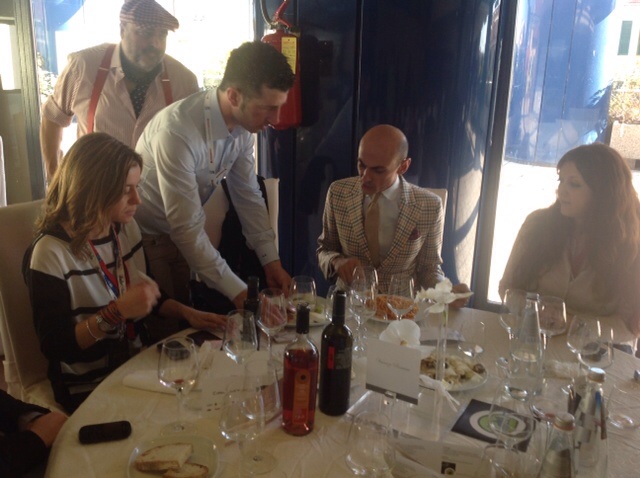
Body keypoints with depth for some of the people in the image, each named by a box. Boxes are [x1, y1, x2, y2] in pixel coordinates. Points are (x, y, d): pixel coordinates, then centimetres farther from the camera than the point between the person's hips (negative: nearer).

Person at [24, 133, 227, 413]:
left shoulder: (126, 228, 2)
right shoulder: (51, 254, -18)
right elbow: (54, 347, -17)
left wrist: (186, 312, -1)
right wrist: (116, 313, -28)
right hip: (89, 389, -6)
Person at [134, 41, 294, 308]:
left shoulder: (243, 124, -13)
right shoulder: (177, 133, -34)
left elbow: (248, 196, -3)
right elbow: (188, 229, -30)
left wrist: (271, 261, -8)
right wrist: (238, 292, -27)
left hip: (177, 234, 6)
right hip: (142, 236, -6)